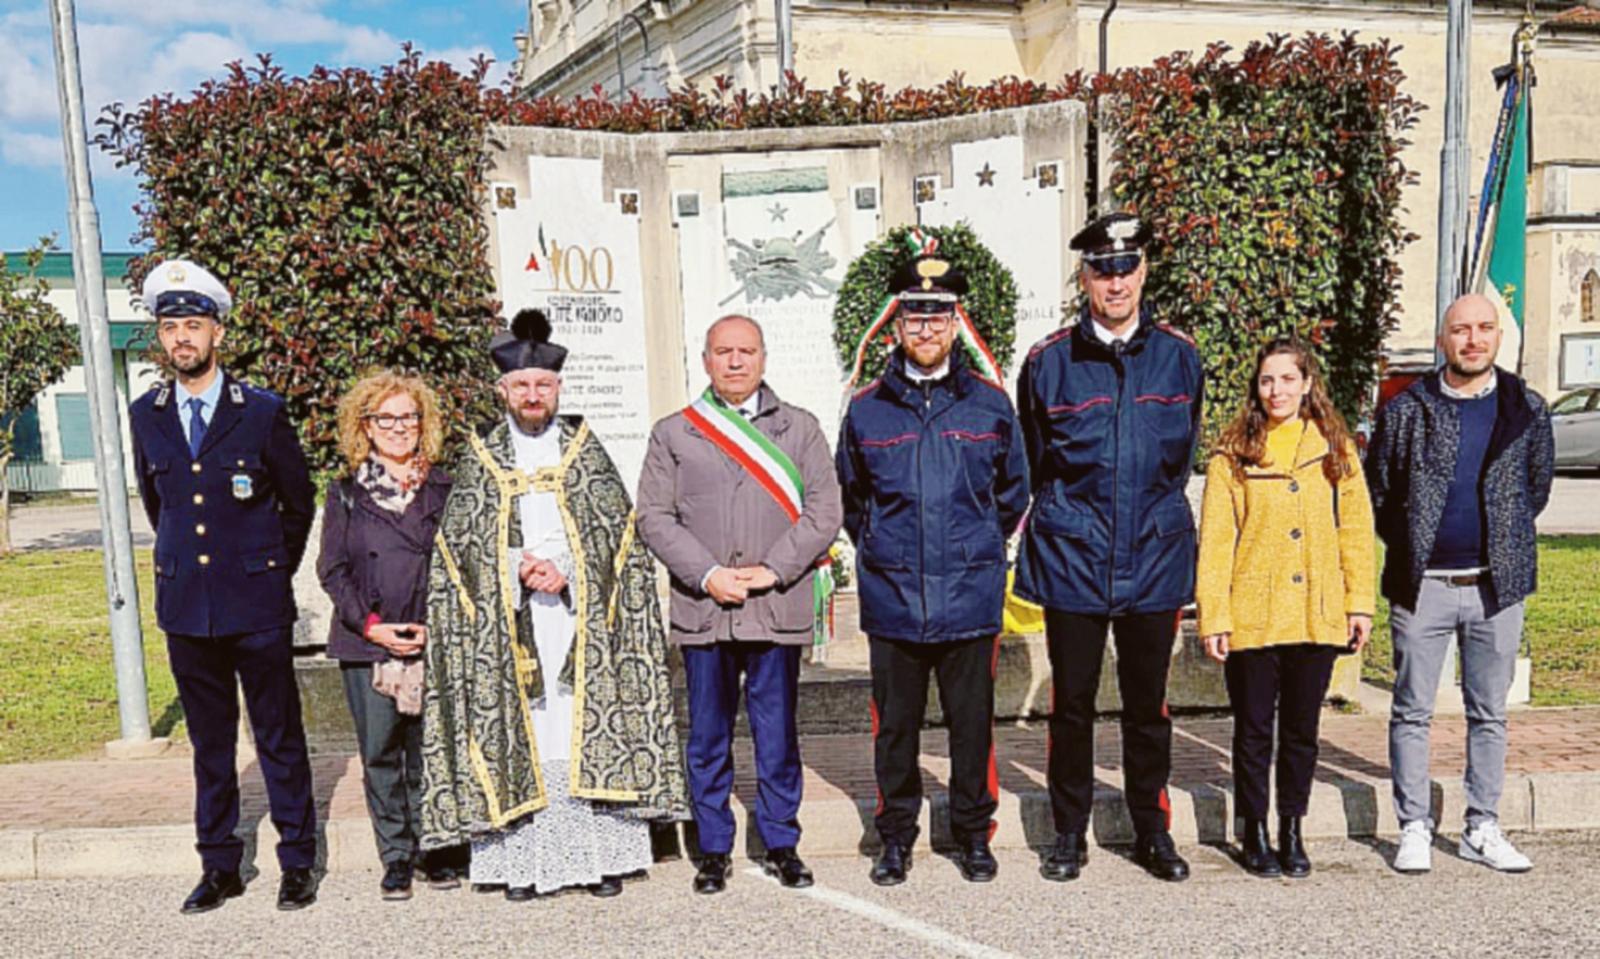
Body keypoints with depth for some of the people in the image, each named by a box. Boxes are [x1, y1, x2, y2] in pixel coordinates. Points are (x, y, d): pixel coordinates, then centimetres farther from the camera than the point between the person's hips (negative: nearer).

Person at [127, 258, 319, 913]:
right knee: (209, 743, 13)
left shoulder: (262, 411, -4)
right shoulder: (145, 416, 6)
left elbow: (299, 502, 6)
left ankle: (298, 863, 17)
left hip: (257, 605, -3)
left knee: (279, 738, 5)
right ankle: (219, 866, 25)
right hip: (185, 606, 3)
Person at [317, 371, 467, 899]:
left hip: (435, 642, 0)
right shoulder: (347, 493, 7)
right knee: (381, 756, 5)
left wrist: (435, 624, -6)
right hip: (367, 645, 1)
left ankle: (439, 851, 19)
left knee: (430, 751, 3)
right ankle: (396, 859, 18)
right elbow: (332, 569, 5)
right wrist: (372, 625, -8)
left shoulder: (444, 488, 7)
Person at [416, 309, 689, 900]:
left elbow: (615, 524, 2)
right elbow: (460, 536, 3)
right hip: (507, 621, 1)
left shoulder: (586, 449, 9)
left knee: (589, 730, 0)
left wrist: (567, 570, -13)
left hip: (581, 617, 0)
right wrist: (519, 569, -12)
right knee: (520, 732, 0)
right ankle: (524, 861, 7)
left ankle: (600, 855, 8)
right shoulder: (481, 458, 10)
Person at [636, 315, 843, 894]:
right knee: (708, 738, 8)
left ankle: (781, 846, 23)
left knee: (778, 736, 7)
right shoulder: (672, 433, 9)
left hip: (778, 608, 0)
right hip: (702, 611, 0)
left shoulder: (800, 429, 9)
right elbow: (655, 518, 2)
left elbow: (824, 512, 2)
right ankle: (714, 851, 22)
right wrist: (708, 575, -10)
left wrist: (771, 570, -10)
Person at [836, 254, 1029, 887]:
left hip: (970, 596, 0)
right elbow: (848, 497, 17)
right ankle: (896, 837, 26)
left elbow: (1013, 491, 16)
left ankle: (973, 834, 27)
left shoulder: (989, 404, 3)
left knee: (972, 722, 9)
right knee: (895, 723, 9)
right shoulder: (867, 408, 3)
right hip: (891, 598, 0)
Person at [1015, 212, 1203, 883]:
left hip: (1155, 559, 1)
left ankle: (1152, 830, 29)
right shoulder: (1048, 361, -2)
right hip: (1072, 561, -1)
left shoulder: (1179, 355, 3)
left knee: (1148, 705, 12)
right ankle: (1069, 833, 23)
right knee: (1072, 704, 8)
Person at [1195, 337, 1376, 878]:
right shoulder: (1233, 454, -1)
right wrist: (1213, 616, -8)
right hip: (1251, 618, -2)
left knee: (1302, 729, 12)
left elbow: (1356, 530, 8)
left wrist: (1360, 602, 2)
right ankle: (1255, 834, 23)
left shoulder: (1336, 449, 7)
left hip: (1318, 616, 2)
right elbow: (1215, 539, -3)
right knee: (1254, 728, 8)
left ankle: (1291, 833, 27)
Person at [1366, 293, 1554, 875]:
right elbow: (1377, 493, 6)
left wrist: (1505, 542, 12)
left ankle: (1482, 830, 23)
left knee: (1489, 713, 10)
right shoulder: (1406, 410, -1)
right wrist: (1411, 547, 6)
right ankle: (1414, 830, 14)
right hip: (1422, 586, -2)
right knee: (1412, 712, 3)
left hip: (1496, 585, 2)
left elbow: (1538, 486, 16)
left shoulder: (1527, 410, 4)